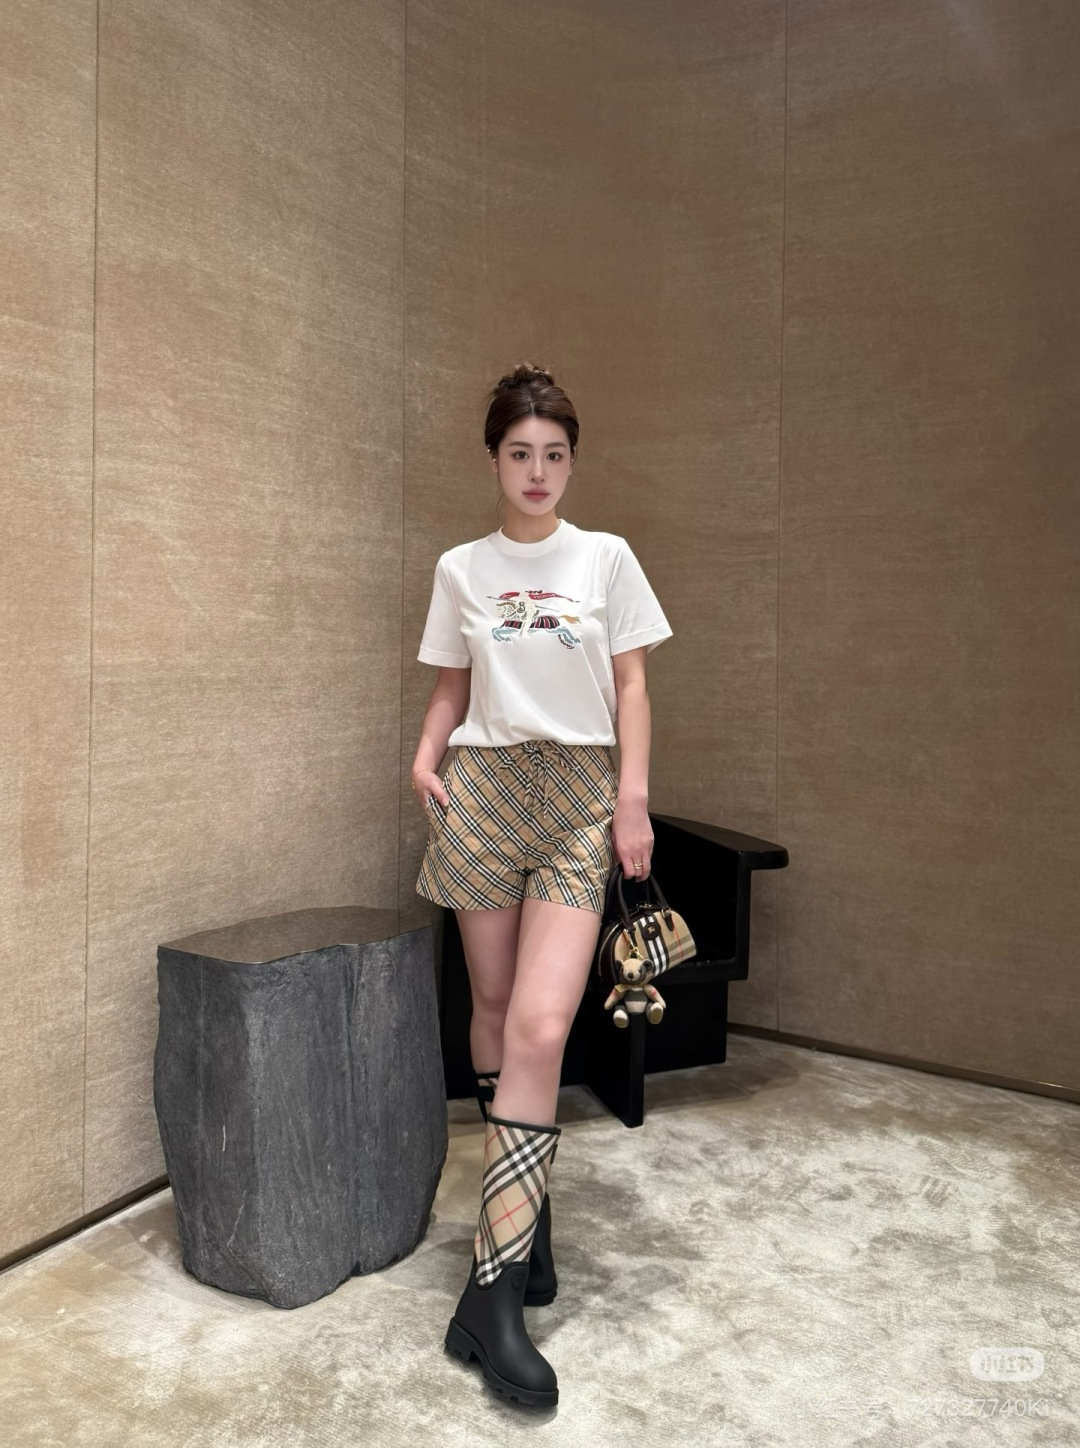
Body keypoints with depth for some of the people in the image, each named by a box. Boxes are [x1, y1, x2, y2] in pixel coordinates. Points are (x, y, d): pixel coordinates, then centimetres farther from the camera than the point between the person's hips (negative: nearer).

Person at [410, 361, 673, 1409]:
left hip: (577, 793, -2)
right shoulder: (459, 569, 9)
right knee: (495, 1006, 9)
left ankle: (492, 1289, -7)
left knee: (541, 1027, -14)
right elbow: (452, 690, 13)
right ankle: (525, 1196, 33)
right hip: (484, 789, 2)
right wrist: (425, 758, -5)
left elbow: (629, 685, 4)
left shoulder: (606, 558, 5)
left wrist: (633, 798, -4)